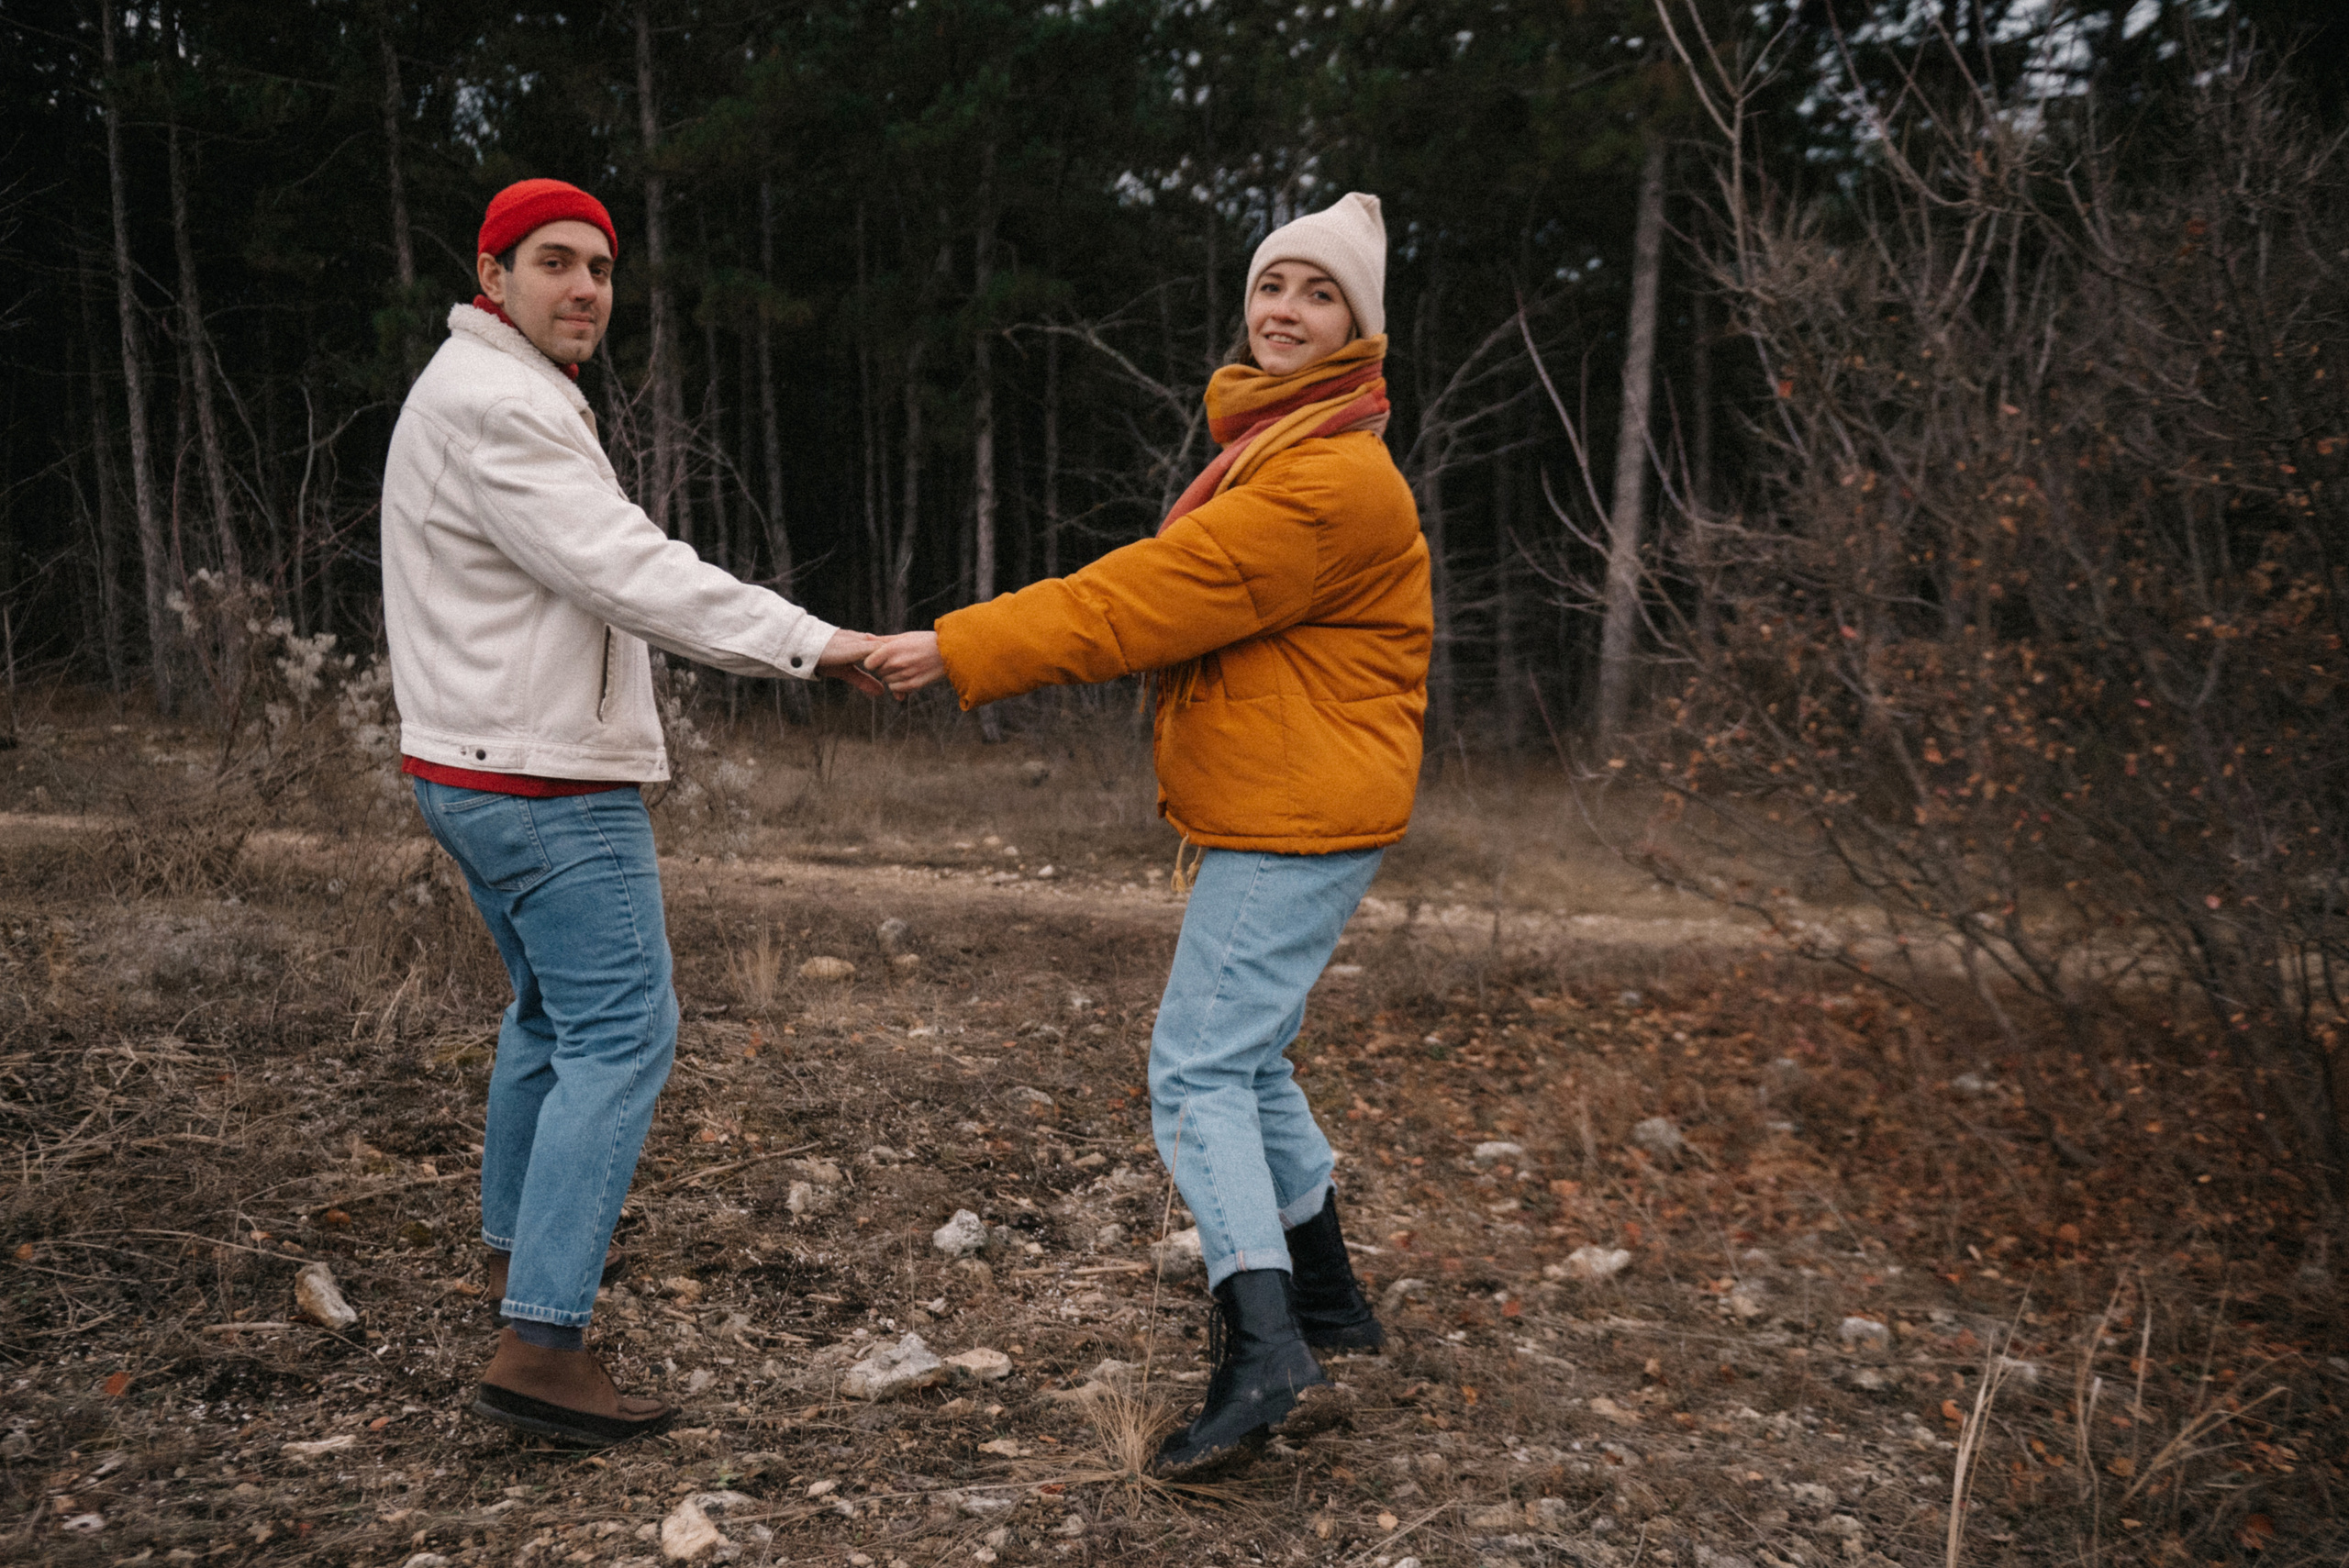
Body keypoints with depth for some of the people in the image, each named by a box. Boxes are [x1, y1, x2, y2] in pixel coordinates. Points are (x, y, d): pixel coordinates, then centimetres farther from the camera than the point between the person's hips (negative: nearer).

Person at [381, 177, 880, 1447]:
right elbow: (627, 572, -25)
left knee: (551, 1012, 23)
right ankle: (541, 1343, -12)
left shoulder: (483, 392, 18)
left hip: (479, 769, 11)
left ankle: (517, 1248, 38)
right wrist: (810, 642, -26)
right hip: (547, 782, -11)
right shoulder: (496, 403, -16)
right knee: (622, 1033, -11)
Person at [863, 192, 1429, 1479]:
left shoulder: (1336, 479, -17)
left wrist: (959, 651, -19)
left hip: (1295, 818, -11)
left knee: (1198, 1067, -12)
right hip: (1270, 810, 11)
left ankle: (1264, 1361, -12)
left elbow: (1150, 597, -21)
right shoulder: (1273, 448, 18)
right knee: (1247, 1056, 20)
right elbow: (1171, 597, 17)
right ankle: (1324, 1300, 34)